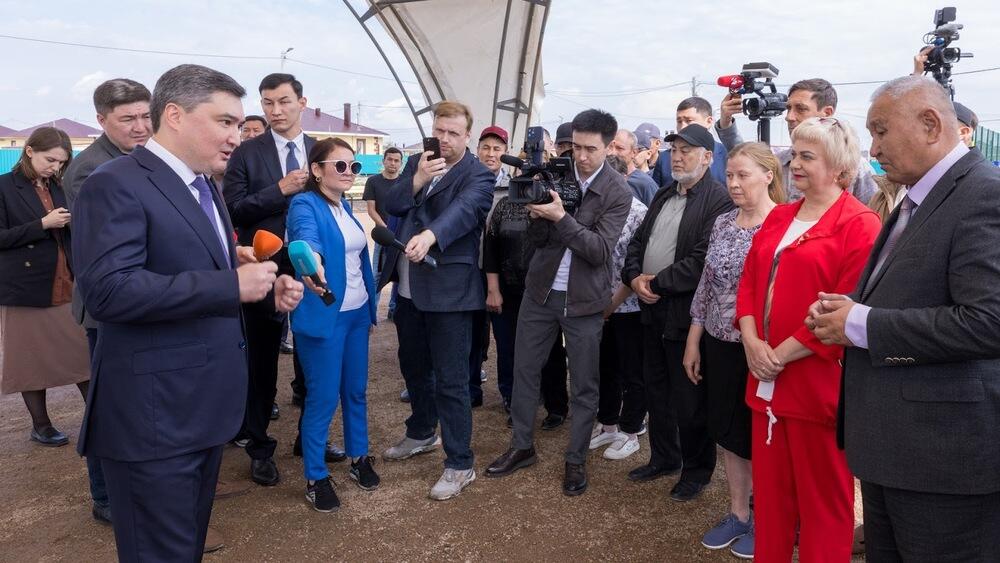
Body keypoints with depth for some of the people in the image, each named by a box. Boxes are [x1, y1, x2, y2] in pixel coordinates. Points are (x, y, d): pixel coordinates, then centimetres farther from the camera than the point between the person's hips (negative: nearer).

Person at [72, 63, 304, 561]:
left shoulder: (202, 186, 13)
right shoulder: (116, 184, -17)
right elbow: (108, 291, -29)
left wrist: (268, 289, 2)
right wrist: (232, 286, -28)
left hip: (202, 406, 9)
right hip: (153, 415, -9)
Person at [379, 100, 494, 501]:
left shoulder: (478, 175, -9)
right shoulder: (416, 163, 11)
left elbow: (463, 209, -28)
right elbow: (392, 206, 1)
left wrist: (429, 235, -47)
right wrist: (418, 179, -16)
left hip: (449, 288, -7)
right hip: (408, 286, 7)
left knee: (451, 380, -2)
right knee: (413, 366, 21)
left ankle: (459, 464, 10)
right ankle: (421, 433, 42)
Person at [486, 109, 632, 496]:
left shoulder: (618, 193, -10)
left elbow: (600, 250, -19)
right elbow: (537, 239, -2)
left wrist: (561, 217, -29)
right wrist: (537, 217, -23)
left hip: (584, 299, -3)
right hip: (540, 290, 3)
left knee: (584, 384, 7)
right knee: (524, 370, 11)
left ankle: (576, 460, 23)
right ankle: (521, 447, 28)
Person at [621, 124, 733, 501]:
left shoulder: (718, 201, -14)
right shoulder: (663, 196, 14)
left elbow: (702, 261, -23)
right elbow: (638, 240, 15)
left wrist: (657, 283, -15)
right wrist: (634, 277, -3)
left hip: (685, 313, -8)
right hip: (652, 309, 8)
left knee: (688, 398, 4)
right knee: (655, 388, 19)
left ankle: (696, 470, 24)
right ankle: (663, 457, 36)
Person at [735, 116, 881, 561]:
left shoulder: (859, 224, -9)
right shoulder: (778, 217, 13)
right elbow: (749, 281, 12)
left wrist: (781, 354, -15)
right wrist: (752, 343, -4)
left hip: (817, 383, -6)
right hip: (766, 380, 7)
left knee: (821, 499, 8)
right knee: (770, 490, 16)